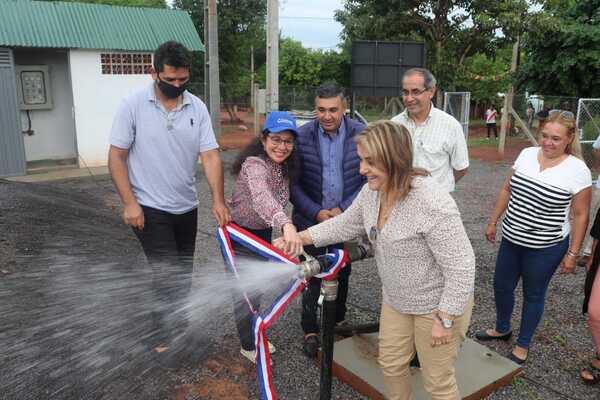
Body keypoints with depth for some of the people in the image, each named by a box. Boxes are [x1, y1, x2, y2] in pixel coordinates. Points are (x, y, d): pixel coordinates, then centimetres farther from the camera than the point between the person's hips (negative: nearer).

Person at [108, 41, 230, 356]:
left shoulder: (197, 107, -3)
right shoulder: (133, 105, -11)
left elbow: (210, 155, -8)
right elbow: (116, 156, -8)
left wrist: (218, 199, -20)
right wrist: (129, 201, -16)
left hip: (186, 207, 4)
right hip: (149, 208, -4)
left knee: (183, 272, 15)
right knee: (168, 272, -6)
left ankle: (175, 325, 37)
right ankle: (163, 338, 14)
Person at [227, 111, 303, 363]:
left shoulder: (284, 168, -4)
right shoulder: (254, 164, -32)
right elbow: (262, 197, -53)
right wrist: (286, 225, -68)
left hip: (263, 233, 7)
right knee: (245, 293, 1)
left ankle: (254, 335, 40)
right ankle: (248, 345, 23)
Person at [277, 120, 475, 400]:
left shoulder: (431, 202, -32)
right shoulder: (372, 191, -7)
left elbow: (461, 266, -27)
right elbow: (344, 224, 9)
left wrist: (444, 319, -22)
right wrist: (297, 238, 5)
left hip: (437, 304, -7)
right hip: (396, 300, 7)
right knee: (391, 365, 21)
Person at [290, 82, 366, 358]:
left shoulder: (361, 134, -8)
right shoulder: (302, 136, -11)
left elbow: (369, 178, -5)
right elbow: (293, 183, -7)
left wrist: (344, 208, -13)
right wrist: (316, 212, -15)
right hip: (311, 219, -1)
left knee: (342, 273, 16)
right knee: (312, 276, 4)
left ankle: (337, 322, 37)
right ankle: (310, 330, 22)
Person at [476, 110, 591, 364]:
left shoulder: (577, 170, -16)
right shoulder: (527, 154, -2)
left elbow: (580, 215, -10)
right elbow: (507, 190, 9)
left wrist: (573, 253, -7)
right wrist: (493, 221, 12)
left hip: (546, 248, -5)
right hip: (511, 239, 5)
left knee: (533, 295, 13)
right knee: (501, 286, 17)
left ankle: (523, 345, 34)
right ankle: (502, 329, 43)